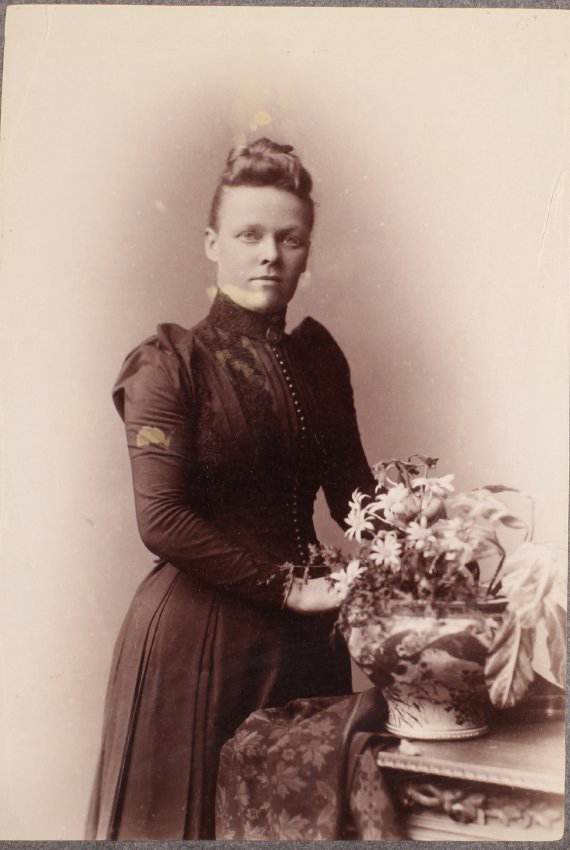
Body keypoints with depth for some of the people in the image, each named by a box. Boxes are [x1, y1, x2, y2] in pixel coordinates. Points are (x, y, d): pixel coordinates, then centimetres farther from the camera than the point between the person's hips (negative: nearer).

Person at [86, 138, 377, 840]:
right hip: (196, 632, -5)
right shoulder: (170, 365, -10)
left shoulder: (318, 357, 6)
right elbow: (162, 520, -18)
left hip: (305, 633, 5)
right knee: (184, 817, 11)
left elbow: (351, 485, 6)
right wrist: (286, 587, -17)